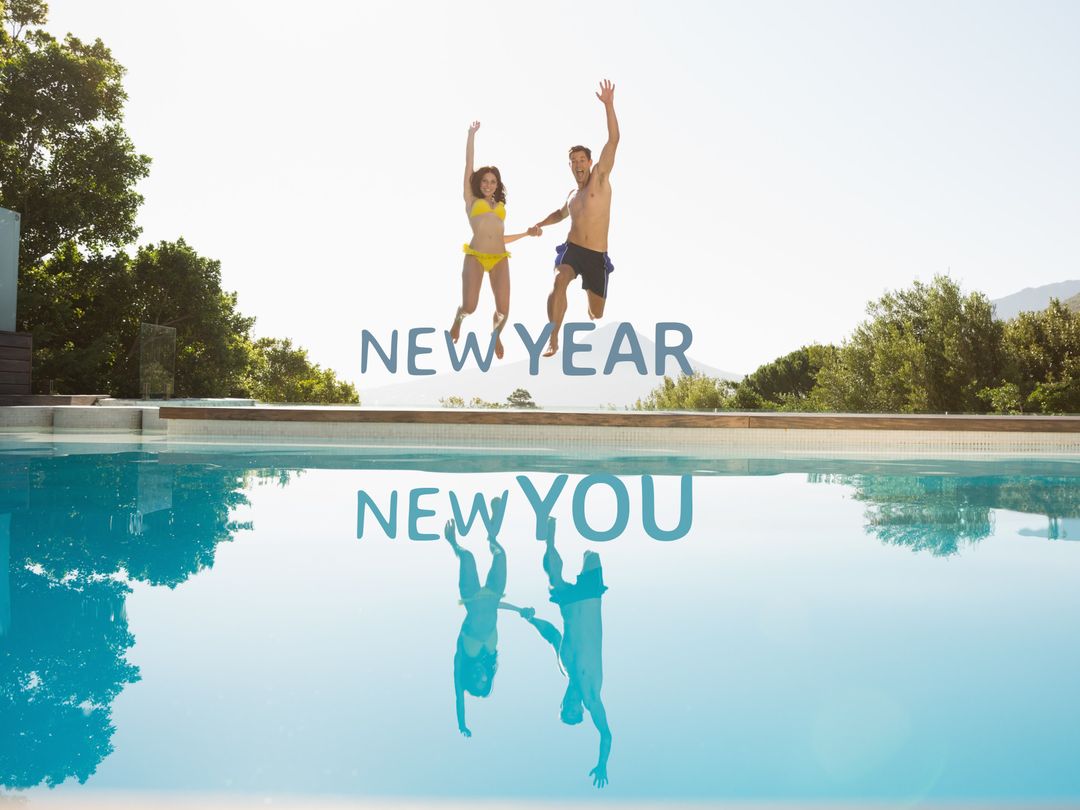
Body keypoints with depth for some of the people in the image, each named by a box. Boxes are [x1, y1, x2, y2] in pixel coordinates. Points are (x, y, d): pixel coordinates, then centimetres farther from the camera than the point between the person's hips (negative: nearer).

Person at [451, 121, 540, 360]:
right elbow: (468, 166, 11)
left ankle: (496, 336, 26)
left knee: (503, 309, -8)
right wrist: (472, 135, 13)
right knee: (469, 307, -11)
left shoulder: (500, 206, 23)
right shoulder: (471, 201, 14)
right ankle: (457, 320, 28)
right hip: (475, 256, -3)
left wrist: (527, 233, 21)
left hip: (499, 259, 3)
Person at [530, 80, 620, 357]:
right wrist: (540, 224, 22)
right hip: (572, 249, 3)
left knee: (597, 313, 8)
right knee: (559, 282, -32)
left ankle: (591, 311, 49)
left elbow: (613, 140, -11)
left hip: (597, 256, -3)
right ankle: (553, 340, -31)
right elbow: (561, 213, 40)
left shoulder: (600, 178, 1)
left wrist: (608, 105, -18)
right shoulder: (572, 195, 16)